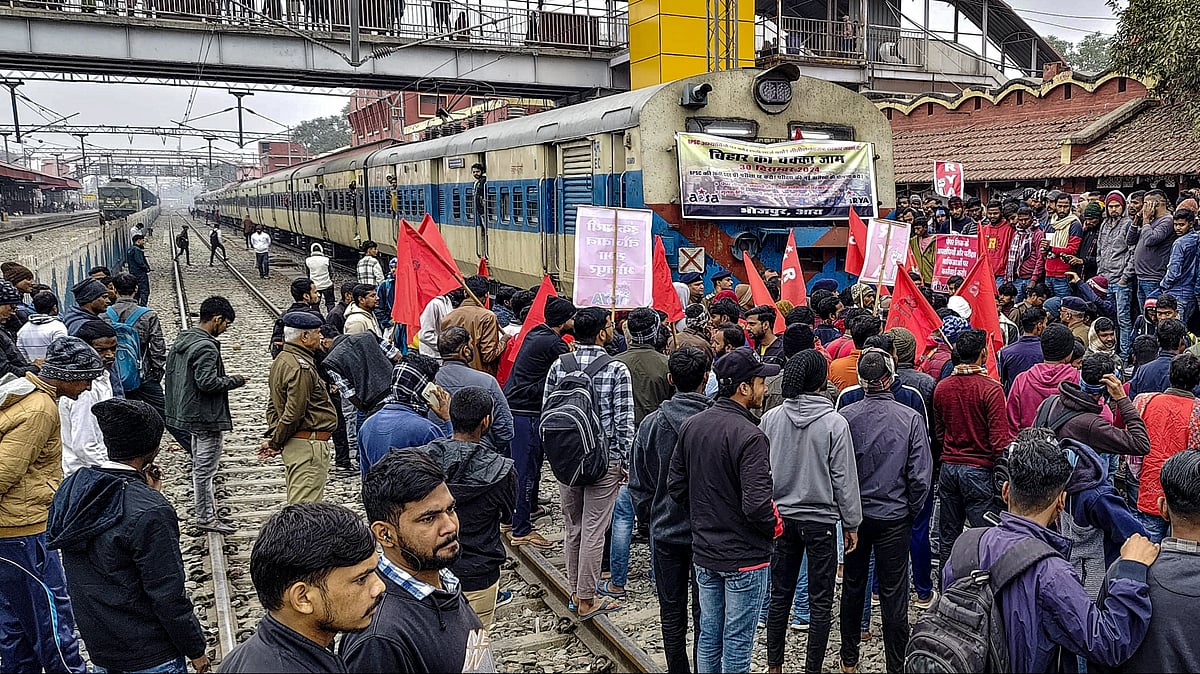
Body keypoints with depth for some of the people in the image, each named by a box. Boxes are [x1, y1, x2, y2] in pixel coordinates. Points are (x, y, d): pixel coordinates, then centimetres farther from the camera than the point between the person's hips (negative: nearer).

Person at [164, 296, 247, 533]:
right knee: (205, 467, -1)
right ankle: (205, 517, 8)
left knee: (199, 464, 20)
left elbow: (171, 374, 17)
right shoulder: (206, 347, -22)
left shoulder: (182, 340, 9)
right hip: (208, 416, -10)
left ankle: (202, 509, 30)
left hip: (191, 413, 10)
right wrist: (236, 380, -13)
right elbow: (207, 382, -27)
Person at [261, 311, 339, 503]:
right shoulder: (301, 367, -19)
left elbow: (273, 406, 19)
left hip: (295, 443, 10)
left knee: (296, 503, 17)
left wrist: (274, 438, 11)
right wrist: (275, 443, -9)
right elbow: (294, 412, -22)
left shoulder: (281, 360, 14)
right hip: (308, 444, -10)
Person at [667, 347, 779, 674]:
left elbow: (675, 485, 6)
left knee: (709, 635, 18)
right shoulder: (749, 436, -23)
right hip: (745, 556, -7)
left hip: (704, 552, 7)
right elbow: (756, 505, -27)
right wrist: (774, 526, -7)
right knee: (737, 642, 7)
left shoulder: (691, 426, 0)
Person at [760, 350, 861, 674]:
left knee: (779, 595, 15)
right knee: (820, 601, 9)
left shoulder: (771, 419, -6)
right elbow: (844, 478, -9)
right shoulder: (834, 423, -15)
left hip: (781, 517, 4)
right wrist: (851, 523, 2)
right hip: (821, 520, -3)